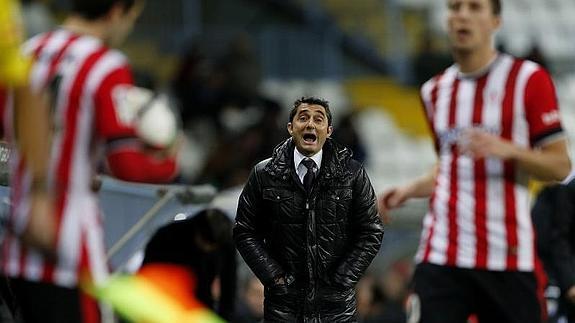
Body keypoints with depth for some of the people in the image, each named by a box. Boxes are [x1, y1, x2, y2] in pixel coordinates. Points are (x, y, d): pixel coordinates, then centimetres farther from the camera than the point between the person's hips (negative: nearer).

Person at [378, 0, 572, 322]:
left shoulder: (528, 79, -1)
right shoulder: (435, 90, 16)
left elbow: (560, 166, -3)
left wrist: (506, 149, -20)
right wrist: (410, 190, 10)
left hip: (507, 258, -3)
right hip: (441, 256, 4)